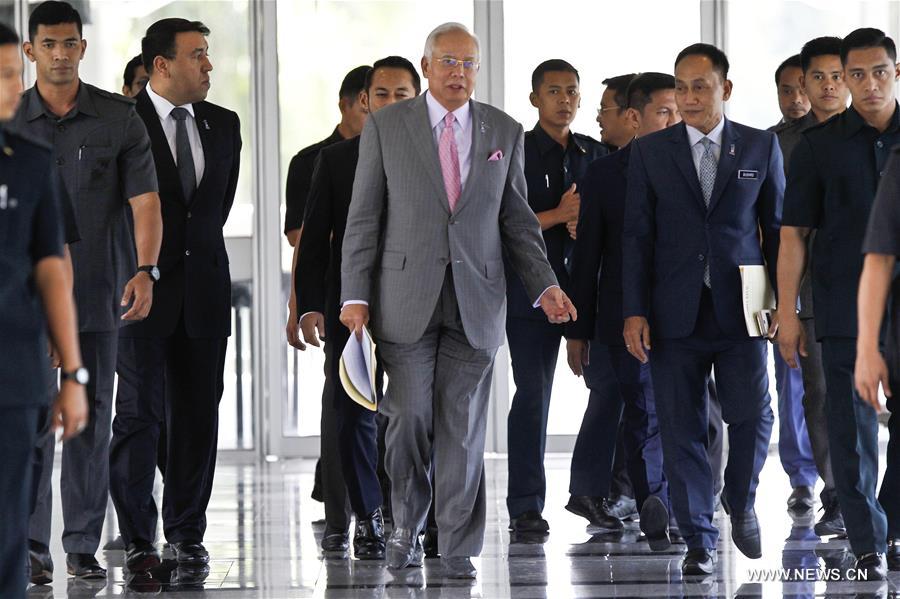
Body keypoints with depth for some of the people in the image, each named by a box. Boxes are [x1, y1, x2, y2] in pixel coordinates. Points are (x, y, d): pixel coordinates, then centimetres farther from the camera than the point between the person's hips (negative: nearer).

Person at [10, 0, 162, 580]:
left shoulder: (119, 118, 1)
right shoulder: (8, 123, 3)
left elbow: (145, 201, -4)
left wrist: (144, 271, -18)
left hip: (99, 292, 0)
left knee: (91, 416, 5)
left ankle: (83, 544, 11)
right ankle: (32, 542, -1)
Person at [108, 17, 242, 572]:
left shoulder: (223, 125, 10)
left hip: (203, 288, 5)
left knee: (199, 412, 5)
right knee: (140, 412, -5)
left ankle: (188, 534, 12)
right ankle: (138, 539, -2)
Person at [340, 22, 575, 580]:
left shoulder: (504, 132, 9)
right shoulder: (387, 126, 3)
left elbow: (517, 219, 11)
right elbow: (365, 217, 2)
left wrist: (545, 285, -1)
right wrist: (355, 296, -4)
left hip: (477, 299, 1)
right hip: (407, 297, -1)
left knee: (463, 424, 0)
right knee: (410, 418, -3)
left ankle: (458, 547, 8)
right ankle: (407, 527, 18)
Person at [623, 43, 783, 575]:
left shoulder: (761, 147, 7)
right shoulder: (650, 152, 6)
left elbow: (777, 227, 10)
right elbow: (637, 235, 5)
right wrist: (635, 311, -3)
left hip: (740, 309, 0)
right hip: (676, 312, 0)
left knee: (753, 415, -5)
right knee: (682, 430, 0)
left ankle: (742, 501, 24)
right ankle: (699, 541, 9)